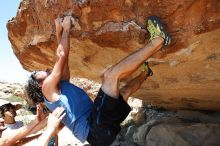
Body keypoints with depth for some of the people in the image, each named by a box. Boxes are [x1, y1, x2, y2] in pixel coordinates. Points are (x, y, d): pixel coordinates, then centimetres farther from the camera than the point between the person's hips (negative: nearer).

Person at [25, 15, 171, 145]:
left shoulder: (61, 85, 30)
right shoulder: (48, 87, 6)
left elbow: (62, 57, 31)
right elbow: (62, 55, 1)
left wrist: (59, 31, 31)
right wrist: (66, 28, 13)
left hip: (99, 127, 9)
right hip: (95, 128, -9)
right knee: (111, 74, -17)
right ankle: (158, 40, -12)